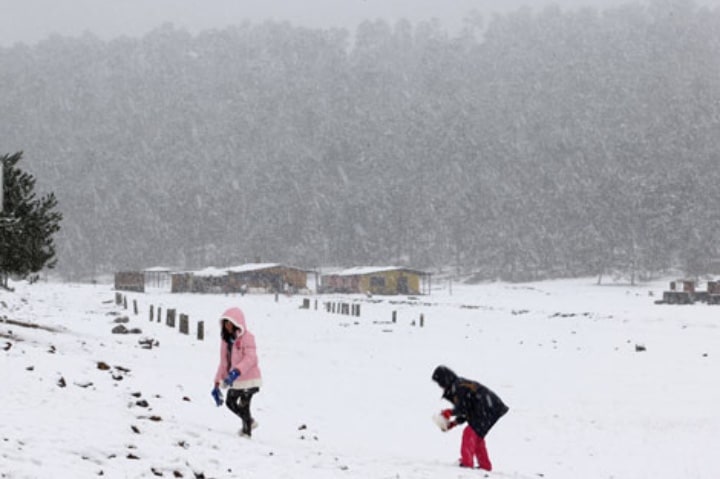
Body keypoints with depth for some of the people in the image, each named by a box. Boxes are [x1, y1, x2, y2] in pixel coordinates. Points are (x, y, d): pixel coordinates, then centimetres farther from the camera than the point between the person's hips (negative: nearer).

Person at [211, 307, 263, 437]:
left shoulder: (246, 337, -15)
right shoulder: (226, 339, 8)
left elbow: (250, 358, -26)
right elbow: (224, 362, 12)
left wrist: (237, 372, -40)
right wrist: (217, 384, 8)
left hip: (248, 379, -8)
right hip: (234, 382, 8)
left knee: (243, 406, -6)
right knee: (230, 402, 19)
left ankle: (247, 431, 12)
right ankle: (249, 422, 38)